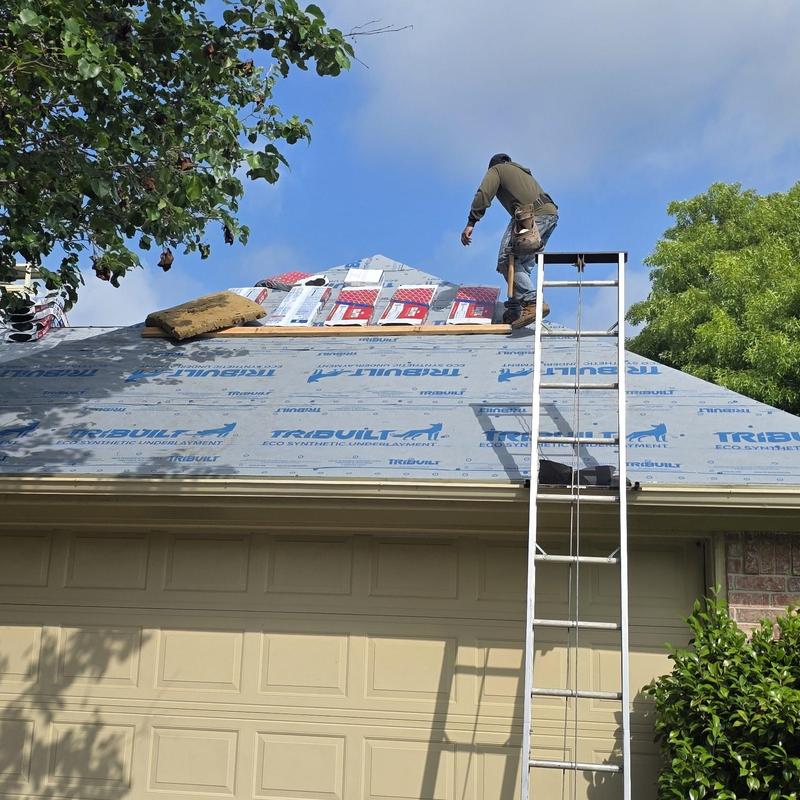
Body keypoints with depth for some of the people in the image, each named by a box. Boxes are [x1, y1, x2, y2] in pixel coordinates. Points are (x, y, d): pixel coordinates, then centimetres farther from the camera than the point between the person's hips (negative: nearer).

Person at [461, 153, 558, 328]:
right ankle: (515, 310, 8)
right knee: (523, 263, 13)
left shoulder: (496, 170, 18)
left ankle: (533, 302, -24)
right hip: (552, 211, 8)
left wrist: (471, 223, -5)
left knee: (507, 260, -11)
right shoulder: (524, 172, 39)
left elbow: (483, 194, 0)